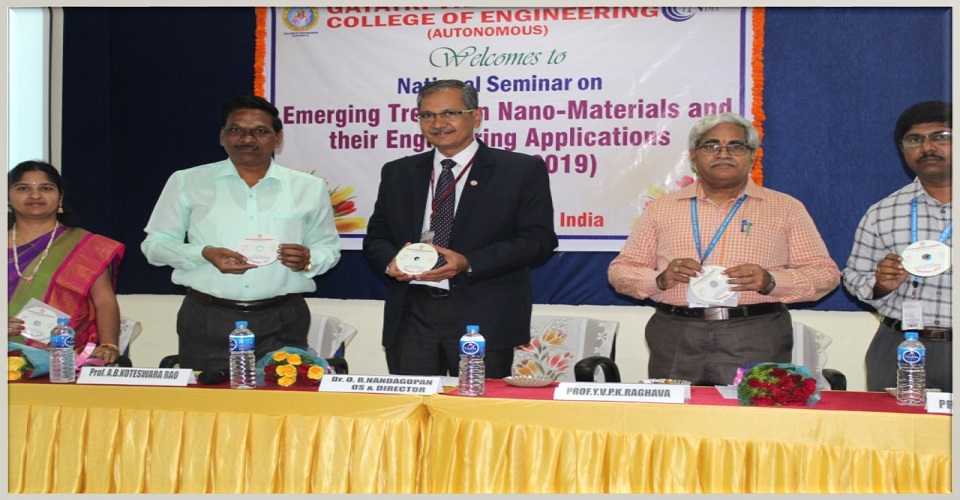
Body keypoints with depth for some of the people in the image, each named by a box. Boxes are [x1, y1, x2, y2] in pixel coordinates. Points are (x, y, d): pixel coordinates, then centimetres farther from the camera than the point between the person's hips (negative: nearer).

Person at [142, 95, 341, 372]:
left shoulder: (309, 188, 9)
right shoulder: (186, 182, 6)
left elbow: (329, 248, 15)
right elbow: (155, 244, 8)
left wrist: (308, 260, -8)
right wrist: (205, 254, -10)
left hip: (282, 324, 1)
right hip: (207, 322, 0)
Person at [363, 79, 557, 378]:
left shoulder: (522, 170, 2)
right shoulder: (398, 173, 15)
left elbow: (538, 239, -6)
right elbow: (376, 236, 17)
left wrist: (468, 263, -17)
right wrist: (391, 260, -7)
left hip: (482, 319, -3)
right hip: (411, 317, 4)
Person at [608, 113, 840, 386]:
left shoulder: (786, 208, 11)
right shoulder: (662, 208, 13)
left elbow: (826, 273, 7)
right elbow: (620, 271, 12)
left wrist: (770, 282, -10)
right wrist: (661, 279, -8)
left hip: (755, 342, -1)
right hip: (675, 341, 1)